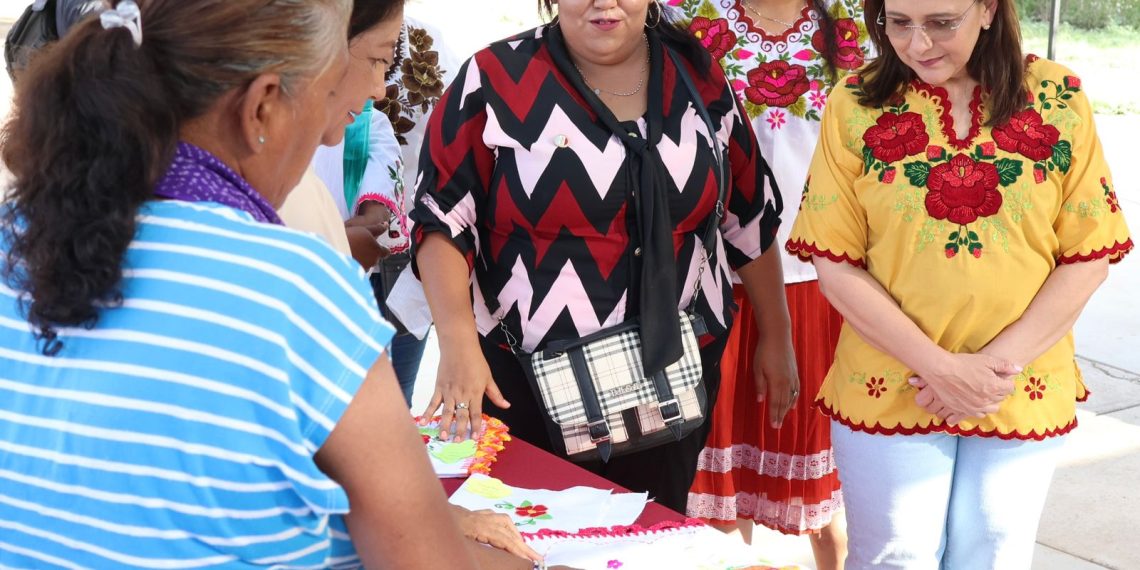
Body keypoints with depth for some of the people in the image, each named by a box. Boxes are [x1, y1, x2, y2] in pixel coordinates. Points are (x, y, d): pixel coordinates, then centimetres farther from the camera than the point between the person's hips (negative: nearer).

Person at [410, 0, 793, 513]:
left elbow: (749, 216, 11)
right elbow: (442, 216, -10)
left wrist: (777, 336, 15)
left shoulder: (698, 77, 4)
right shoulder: (497, 80, -8)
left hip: (676, 370, 3)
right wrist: (458, 341, -22)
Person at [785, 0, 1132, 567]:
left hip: (1025, 396, 1)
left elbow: (1089, 255, -1)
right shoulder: (855, 104, -5)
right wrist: (941, 368, -14)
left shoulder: (1057, 97, -3)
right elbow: (836, 265, -6)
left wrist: (998, 363, -12)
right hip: (888, 392, -1)